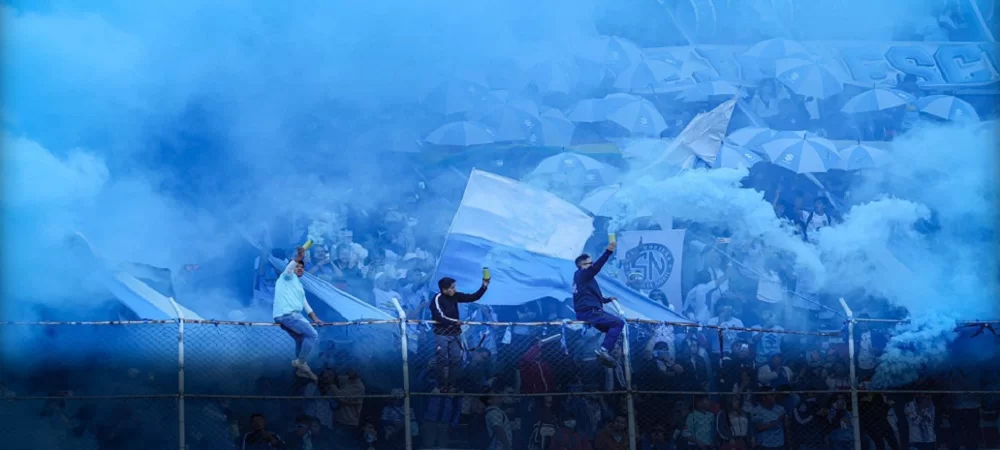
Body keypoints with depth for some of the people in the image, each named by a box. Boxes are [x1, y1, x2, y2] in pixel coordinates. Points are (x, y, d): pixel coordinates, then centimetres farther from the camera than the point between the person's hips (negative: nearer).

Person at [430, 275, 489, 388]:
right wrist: (455, 322, -27)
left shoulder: (455, 296, 0)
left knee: (456, 361, 7)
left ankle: (452, 385, 16)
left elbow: (473, 297, 3)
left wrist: (484, 287, -8)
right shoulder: (438, 298, -16)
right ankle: (442, 386, 7)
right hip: (442, 335, -6)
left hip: (455, 334, 6)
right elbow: (440, 317, -24)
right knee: (442, 361, -1)